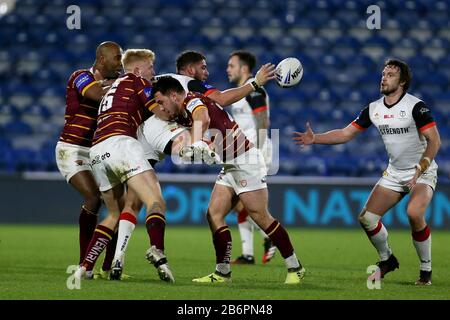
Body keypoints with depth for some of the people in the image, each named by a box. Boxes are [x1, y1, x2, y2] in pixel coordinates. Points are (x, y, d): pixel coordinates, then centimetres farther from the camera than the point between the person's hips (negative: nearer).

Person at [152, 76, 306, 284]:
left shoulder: (193, 101, -16)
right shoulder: (184, 114, 12)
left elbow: (203, 119, -38)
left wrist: (193, 145, -53)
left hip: (245, 160, -10)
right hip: (230, 166, 10)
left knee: (261, 217, -6)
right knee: (214, 215, 1)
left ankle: (295, 268, 4)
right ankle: (223, 272, 1)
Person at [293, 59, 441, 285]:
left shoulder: (415, 106, -17)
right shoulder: (373, 109, 1)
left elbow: (434, 141, -19)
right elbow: (346, 134, 3)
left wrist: (419, 171, -28)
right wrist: (315, 138, -10)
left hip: (423, 171, -6)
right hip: (394, 172, 6)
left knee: (414, 213, -31)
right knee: (367, 218, -5)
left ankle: (426, 269, -12)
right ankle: (387, 259, 21)